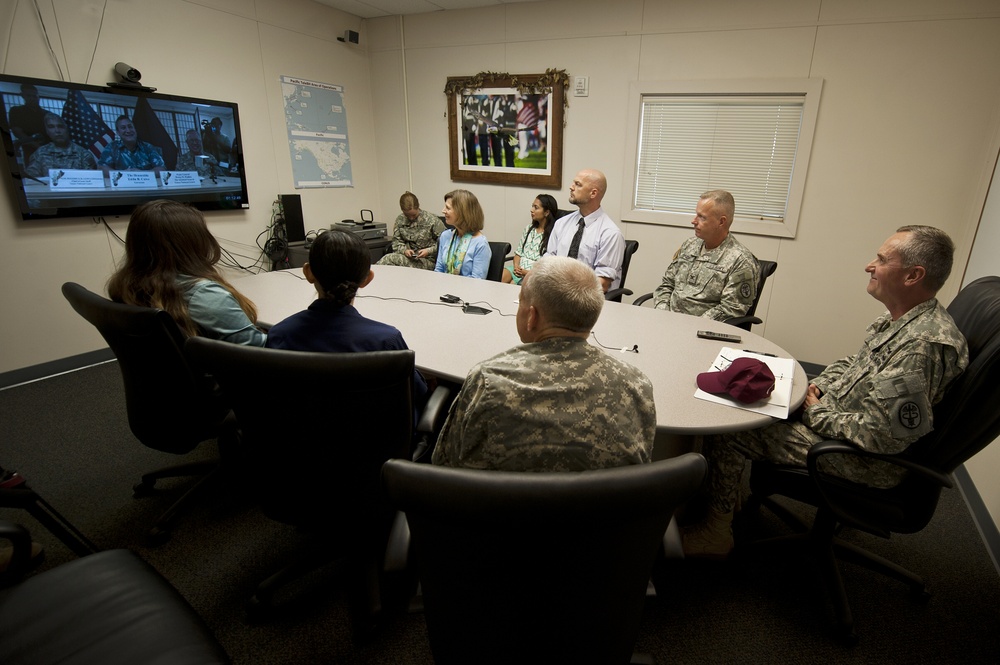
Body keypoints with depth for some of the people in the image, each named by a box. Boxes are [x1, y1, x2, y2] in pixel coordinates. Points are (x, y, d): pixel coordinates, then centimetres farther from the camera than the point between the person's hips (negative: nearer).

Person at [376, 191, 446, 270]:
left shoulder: (433, 220, -5)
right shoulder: (400, 220, 9)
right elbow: (396, 241, 12)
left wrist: (429, 251, -17)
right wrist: (404, 250, -10)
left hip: (427, 261, -4)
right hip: (407, 256, 5)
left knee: (389, 258, -28)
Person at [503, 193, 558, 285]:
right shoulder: (529, 229, 17)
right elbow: (518, 252, 17)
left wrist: (529, 272, -17)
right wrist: (516, 266, -4)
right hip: (520, 268, 6)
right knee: (500, 276, -23)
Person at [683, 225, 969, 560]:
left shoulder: (923, 343, -29)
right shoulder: (900, 318, 3)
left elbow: (882, 434, -31)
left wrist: (818, 414, -17)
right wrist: (820, 384, 2)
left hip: (864, 458, -10)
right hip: (836, 415, 10)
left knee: (727, 434, -14)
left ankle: (716, 533, 7)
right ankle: (730, 495, 21)